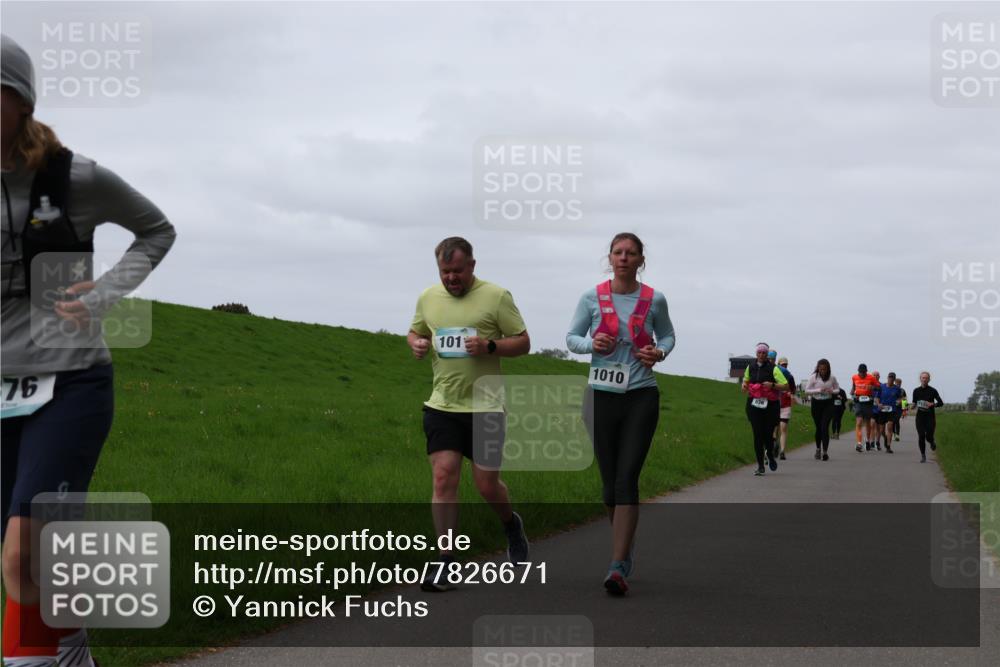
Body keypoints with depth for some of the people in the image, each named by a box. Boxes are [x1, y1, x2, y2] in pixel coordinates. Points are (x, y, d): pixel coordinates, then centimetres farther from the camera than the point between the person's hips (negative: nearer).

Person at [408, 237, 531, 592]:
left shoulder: (497, 296, -4)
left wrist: (490, 346, -20)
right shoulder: (428, 298, 8)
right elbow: (414, 332, 23)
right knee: (443, 477, -7)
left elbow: (523, 343, -2)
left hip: (485, 407, -3)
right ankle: (446, 562, -2)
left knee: (487, 485, 2)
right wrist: (416, 343, -1)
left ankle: (511, 524, 36)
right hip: (441, 406, 3)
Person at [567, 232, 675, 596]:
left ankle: (618, 567, -17)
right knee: (610, 480, 7)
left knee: (627, 478, -12)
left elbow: (667, 335, 16)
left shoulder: (654, 300, 1)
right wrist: (591, 343, -12)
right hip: (601, 395, 2)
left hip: (641, 396, -2)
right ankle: (625, 549, 29)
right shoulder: (592, 298, 1)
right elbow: (572, 337, 10)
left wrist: (660, 352, -6)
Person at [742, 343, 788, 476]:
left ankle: (771, 456, 34)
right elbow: (746, 379, 27)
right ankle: (760, 466, 1)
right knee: (757, 435, -5)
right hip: (754, 404, 2)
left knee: (768, 434, 0)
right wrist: (744, 385, 5)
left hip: (770, 405, -2)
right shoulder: (751, 367, 8)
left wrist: (772, 385, -22)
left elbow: (785, 386, -7)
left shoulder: (773, 369, -5)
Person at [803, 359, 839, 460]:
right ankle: (818, 448, 29)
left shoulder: (832, 378, 0)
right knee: (818, 427, 8)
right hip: (816, 403, 0)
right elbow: (807, 391, -7)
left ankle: (825, 451, -14)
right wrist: (819, 390, -20)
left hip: (828, 403, 0)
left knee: (825, 426, -12)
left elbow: (838, 390, 11)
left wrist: (832, 391, -12)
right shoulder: (813, 377, -5)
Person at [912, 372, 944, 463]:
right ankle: (923, 456, 5)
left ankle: (932, 442, 29)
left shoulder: (933, 391, 0)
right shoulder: (916, 391, 6)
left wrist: (932, 404, -16)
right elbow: (914, 403, 19)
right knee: (921, 436, -8)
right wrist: (915, 405, -5)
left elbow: (941, 403, 2)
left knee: (929, 436, -9)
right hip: (920, 417, 1)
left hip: (930, 416, -1)